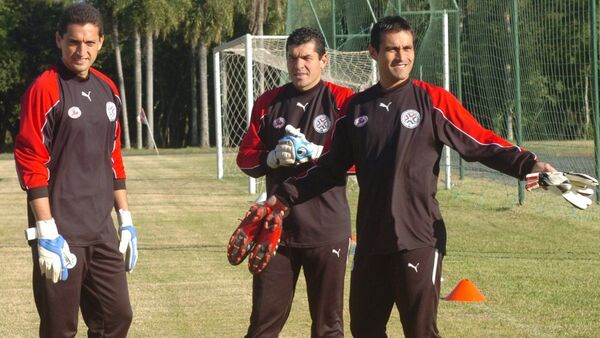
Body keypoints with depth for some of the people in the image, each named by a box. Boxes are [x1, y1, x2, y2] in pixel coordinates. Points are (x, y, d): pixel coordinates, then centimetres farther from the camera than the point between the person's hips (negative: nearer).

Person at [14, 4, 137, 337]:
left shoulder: (108, 90, 12)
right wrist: (47, 233, -18)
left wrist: (126, 220, 16)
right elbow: (30, 162, -14)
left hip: (102, 231, 7)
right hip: (62, 234, -7)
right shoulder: (45, 89, -10)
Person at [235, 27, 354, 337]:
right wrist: (273, 158, -13)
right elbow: (246, 157, 8)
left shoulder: (342, 101, -3)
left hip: (327, 229, -3)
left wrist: (314, 152, -21)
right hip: (277, 228, 3)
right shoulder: (269, 102, 9)